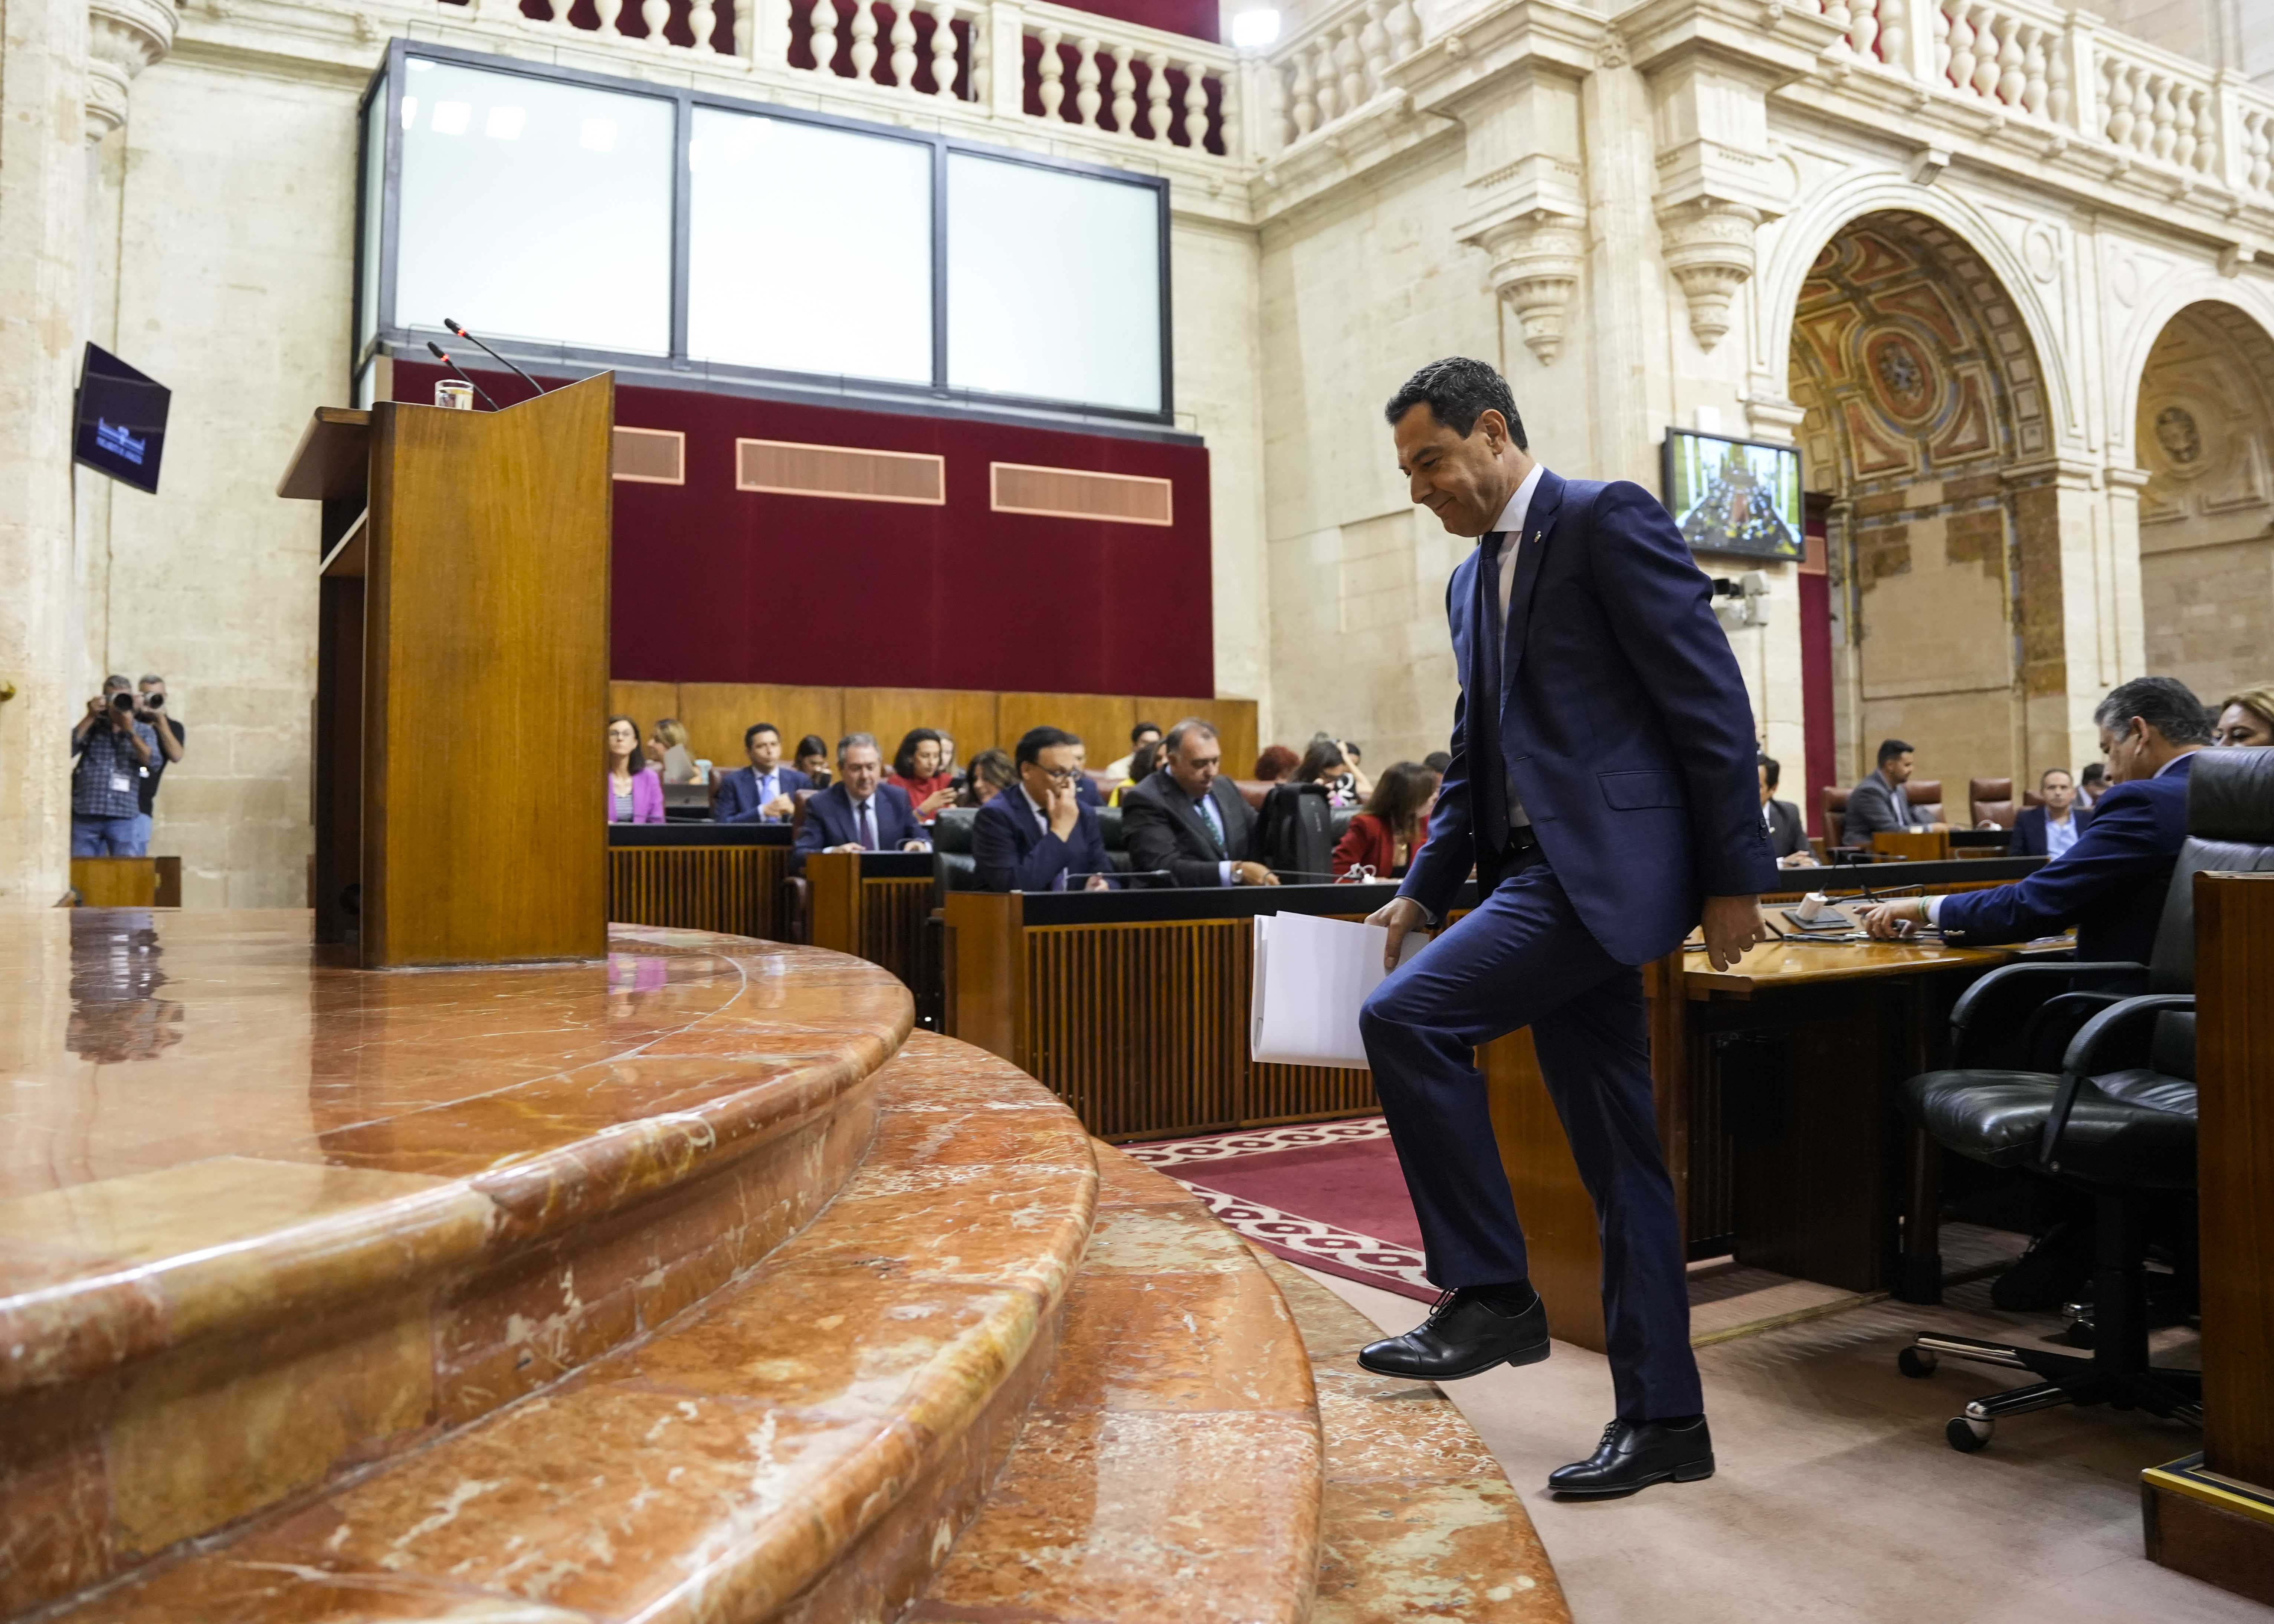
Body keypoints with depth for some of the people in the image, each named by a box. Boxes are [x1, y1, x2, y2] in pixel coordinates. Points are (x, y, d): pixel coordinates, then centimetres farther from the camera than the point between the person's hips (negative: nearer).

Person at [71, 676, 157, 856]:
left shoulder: (144, 731, 14)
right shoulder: (91, 727, 14)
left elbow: (152, 761, -3)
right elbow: (68, 750, -2)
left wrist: (129, 731, -8)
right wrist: (90, 717, -2)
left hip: (125, 816, -1)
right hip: (86, 815, 1)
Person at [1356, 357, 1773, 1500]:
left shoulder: (1608, 519, -4)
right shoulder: (1472, 581, 20)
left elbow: (1711, 700, -11)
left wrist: (1733, 877, -14)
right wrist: (1423, 890, 11)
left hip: (1608, 862, -9)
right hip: (1540, 873, 9)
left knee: (1405, 1016, -22)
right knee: (1618, 1159, 10)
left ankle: (1491, 1293, -7)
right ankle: (1662, 1419, 20)